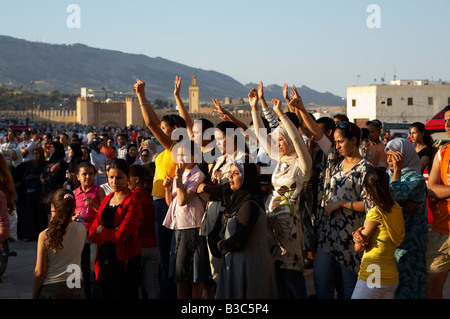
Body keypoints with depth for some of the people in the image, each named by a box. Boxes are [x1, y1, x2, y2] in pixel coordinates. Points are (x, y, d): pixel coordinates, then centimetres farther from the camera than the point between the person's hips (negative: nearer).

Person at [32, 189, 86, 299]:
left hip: (50, 290, -3)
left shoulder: (45, 236, -13)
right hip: (76, 290, 3)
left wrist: (34, 296, 2)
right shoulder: (81, 229, -5)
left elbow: (39, 272, -8)